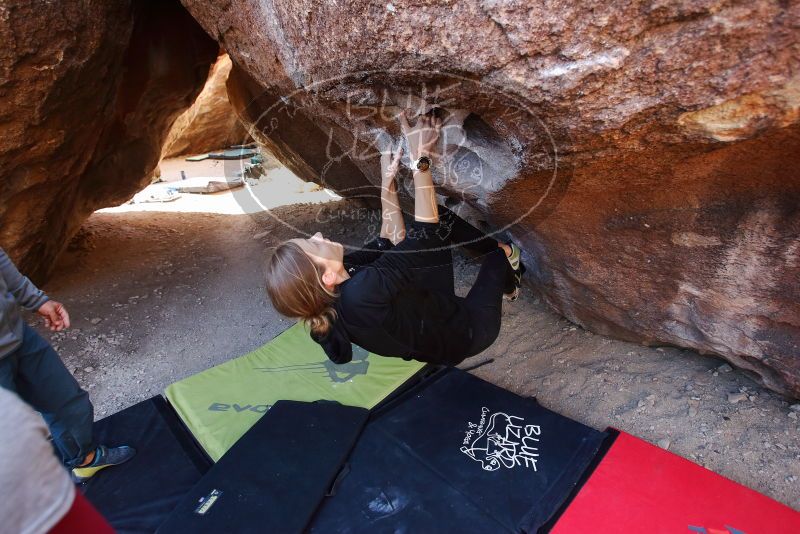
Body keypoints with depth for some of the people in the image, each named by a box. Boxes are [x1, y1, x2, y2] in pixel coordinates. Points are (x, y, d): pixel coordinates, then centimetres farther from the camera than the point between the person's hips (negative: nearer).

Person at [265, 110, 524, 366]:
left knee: (441, 216, 1)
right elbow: (426, 233, -39)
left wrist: (388, 181, -8)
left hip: (433, 311, 7)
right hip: (464, 332, -6)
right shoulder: (362, 293, -44)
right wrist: (421, 159, -33)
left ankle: (499, 249, 24)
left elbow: (391, 241, -7)